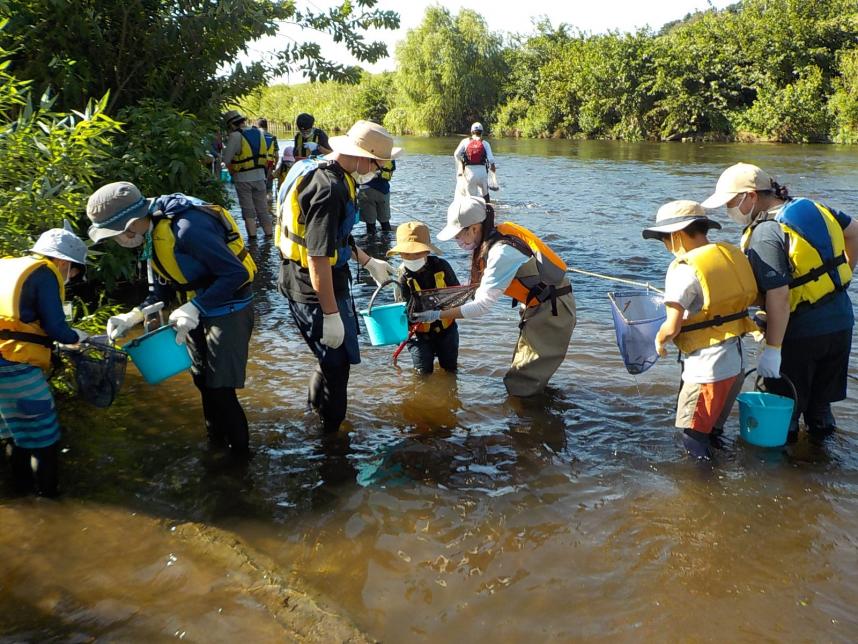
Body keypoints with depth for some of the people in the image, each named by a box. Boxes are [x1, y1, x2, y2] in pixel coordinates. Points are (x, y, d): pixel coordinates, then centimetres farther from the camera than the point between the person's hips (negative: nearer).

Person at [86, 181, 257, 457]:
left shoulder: (187, 228, -30)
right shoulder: (151, 235, 1)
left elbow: (236, 273, -30)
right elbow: (160, 291, 8)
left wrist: (194, 308, -31)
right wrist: (133, 316, -8)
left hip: (229, 310, -9)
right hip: (198, 311, 9)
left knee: (221, 387, -4)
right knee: (203, 380, 18)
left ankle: (239, 452, 15)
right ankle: (217, 441, 37)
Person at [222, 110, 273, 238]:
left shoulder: (235, 136, -13)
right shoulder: (258, 133, 7)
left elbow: (226, 159, -14)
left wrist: (232, 172, 0)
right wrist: (265, 172, 14)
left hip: (243, 178, -5)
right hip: (260, 176, 5)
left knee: (248, 208, 4)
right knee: (262, 207, 12)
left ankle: (252, 235, 5)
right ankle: (269, 233, 13)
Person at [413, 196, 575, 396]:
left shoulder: (502, 252, -28)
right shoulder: (499, 234, -2)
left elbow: (481, 306, -25)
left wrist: (437, 315, -20)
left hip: (552, 310, -9)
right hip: (540, 304, 9)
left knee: (521, 387, -1)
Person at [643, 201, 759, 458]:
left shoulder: (684, 269, -18)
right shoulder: (733, 255, 4)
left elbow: (672, 327, -18)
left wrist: (659, 341, 2)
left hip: (706, 371, -8)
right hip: (736, 365, 8)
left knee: (694, 438, 7)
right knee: (713, 434, 23)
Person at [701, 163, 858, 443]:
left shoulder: (765, 235, -22)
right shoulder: (811, 207, 2)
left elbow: (778, 297, -27)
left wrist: (772, 349, -24)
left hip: (802, 333, -8)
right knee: (820, 397, 24)